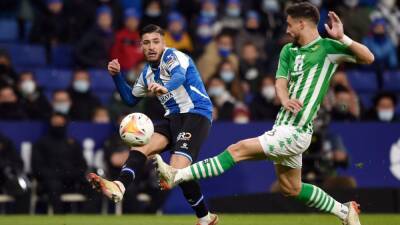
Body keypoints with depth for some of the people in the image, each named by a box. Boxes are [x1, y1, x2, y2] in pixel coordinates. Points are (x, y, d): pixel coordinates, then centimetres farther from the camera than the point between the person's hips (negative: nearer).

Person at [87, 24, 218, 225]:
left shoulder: (172, 56, -8)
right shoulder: (147, 72, 17)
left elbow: (180, 75, -32)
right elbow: (131, 99, 30)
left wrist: (165, 88, -55)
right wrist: (117, 76, 15)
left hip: (196, 113, -8)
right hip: (173, 118, 8)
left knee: (177, 169, -24)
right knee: (140, 146, -20)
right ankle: (119, 187, -42)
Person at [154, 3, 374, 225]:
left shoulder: (328, 47, -7)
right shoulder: (288, 50, 13)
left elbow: (368, 58, -13)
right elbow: (281, 81, 2)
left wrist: (343, 38, -27)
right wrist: (285, 99, -21)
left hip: (295, 132, -9)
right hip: (282, 126, 9)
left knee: (238, 149, -15)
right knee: (291, 189, 18)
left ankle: (177, 176, -14)